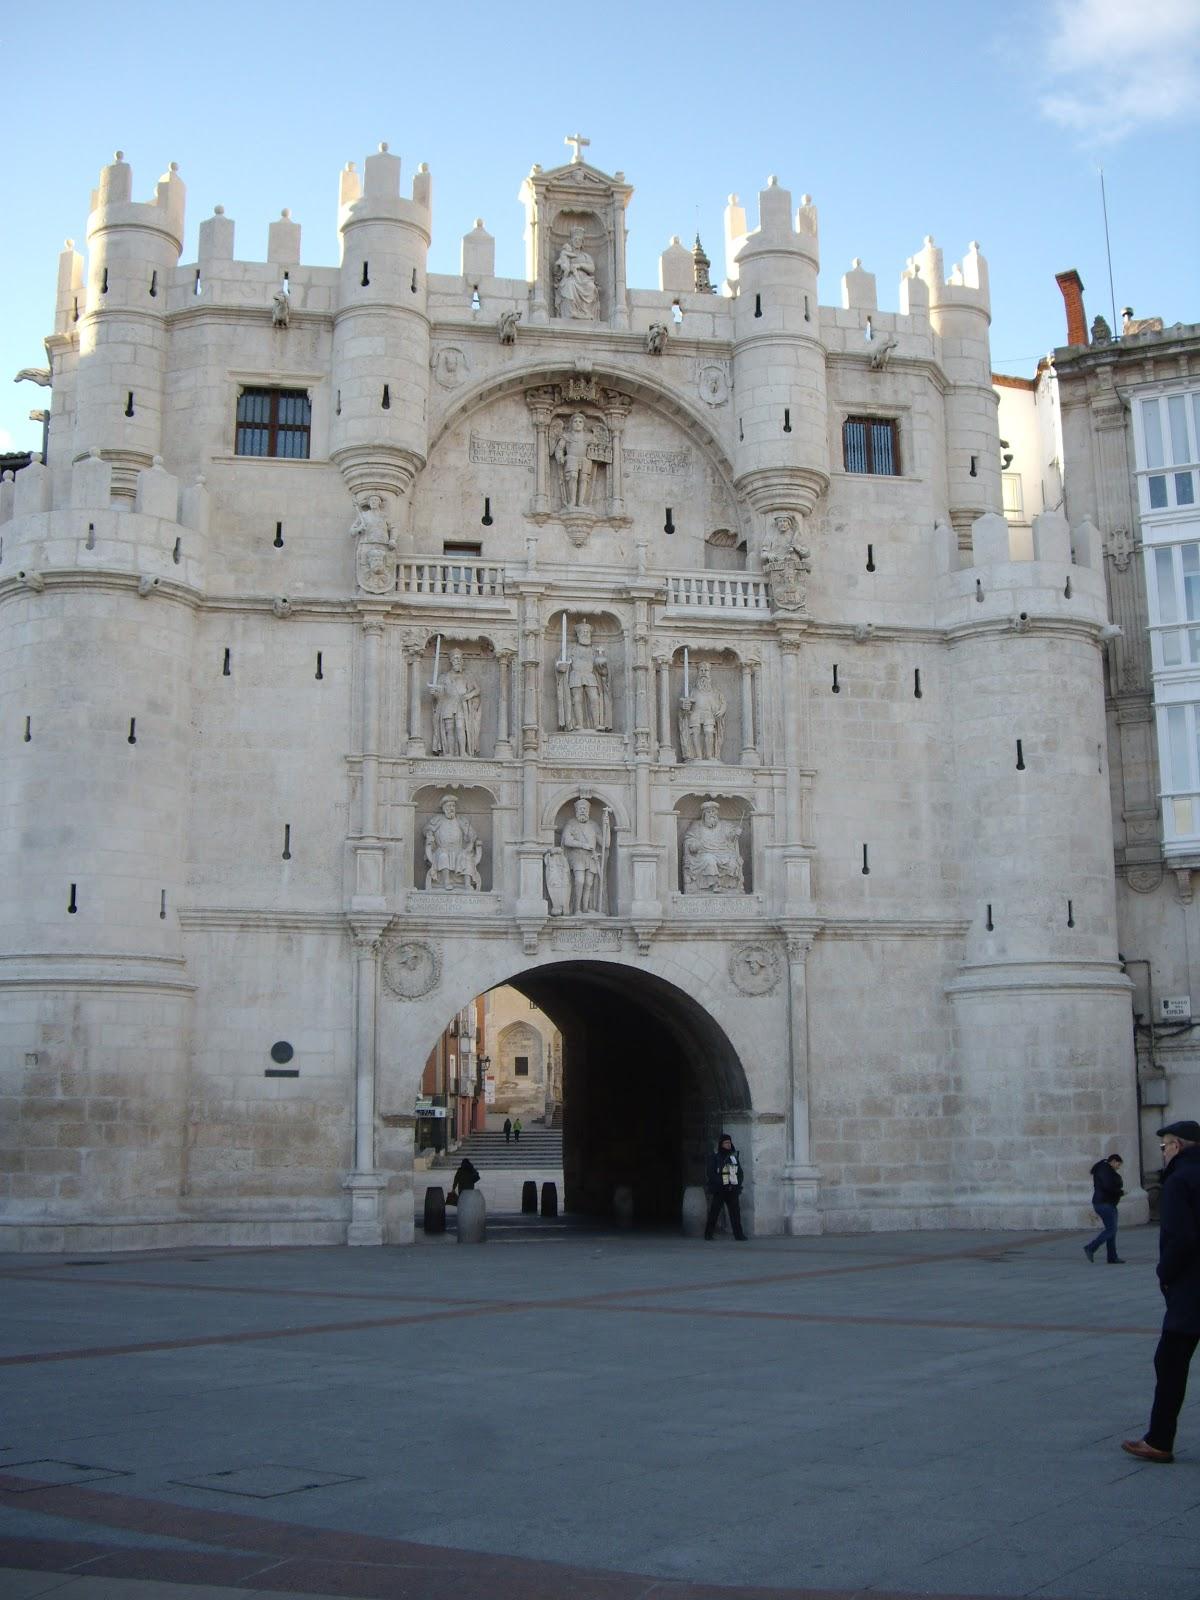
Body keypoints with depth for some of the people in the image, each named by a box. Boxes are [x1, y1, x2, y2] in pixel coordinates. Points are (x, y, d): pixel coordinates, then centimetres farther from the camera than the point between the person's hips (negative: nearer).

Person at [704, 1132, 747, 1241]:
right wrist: (720, 1183, -15)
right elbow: (711, 1173, -6)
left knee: (735, 1211, -3)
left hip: (733, 1190, 4)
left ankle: (738, 1234, -3)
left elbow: (739, 1172, 18)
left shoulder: (734, 1156, 15)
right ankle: (708, 1234, 8)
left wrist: (738, 1184, 3)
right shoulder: (714, 1156, -1)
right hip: (719, 1190, -4)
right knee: (714, 1212, -1)